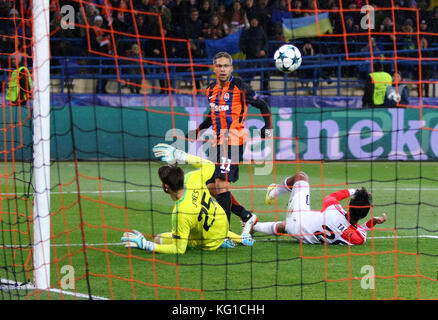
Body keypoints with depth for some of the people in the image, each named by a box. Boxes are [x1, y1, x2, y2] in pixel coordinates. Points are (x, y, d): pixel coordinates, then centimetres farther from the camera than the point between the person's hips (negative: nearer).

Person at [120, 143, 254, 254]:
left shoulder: (180, 214, -41)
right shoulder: (191, 179, -25)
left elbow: (179, 250, -31)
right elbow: (209, 165, -1)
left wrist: (146, 245, -32)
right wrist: (179, 155, -5)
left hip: (210, 243, -7)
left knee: (159, 239, -2)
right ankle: (238, 239, 30)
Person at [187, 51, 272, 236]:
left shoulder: (239, 87, -5)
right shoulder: (211, 89, 13)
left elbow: (263, 106, 4)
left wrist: (268, 127, -5)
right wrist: (197, 132, 24)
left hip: (234, 141, -7)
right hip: (217, 143, 8)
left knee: (221, 184, -16)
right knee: (211, 187, 5)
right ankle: (247, 216, 18)